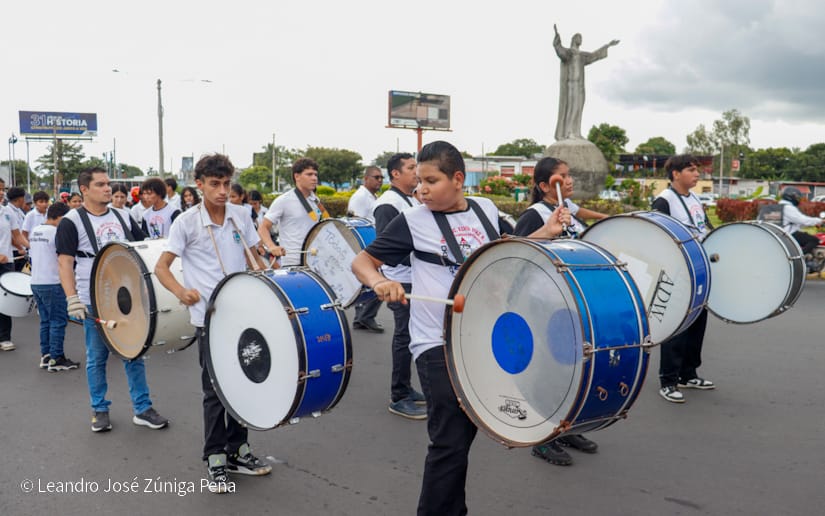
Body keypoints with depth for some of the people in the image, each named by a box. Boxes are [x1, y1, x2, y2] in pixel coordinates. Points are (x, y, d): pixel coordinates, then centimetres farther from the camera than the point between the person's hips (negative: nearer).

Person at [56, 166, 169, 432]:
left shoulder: (123, 216, 8)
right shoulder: (72, 221, -6)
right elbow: (65, 262, -11)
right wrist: (72, 298, -20)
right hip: (94, 301, -4)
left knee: (134, 354, 7)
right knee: (97, 358, 8)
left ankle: (143, 409, 16)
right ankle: (100, 410, 23)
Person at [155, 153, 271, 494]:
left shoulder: (240, 215, 4)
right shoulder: (186, 222, -7)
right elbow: (161, 267, -6)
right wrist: (182, 292, -24)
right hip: (209, 317, -4)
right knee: (215, 390, 3)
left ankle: (237, 451, 27)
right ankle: (215, 459, 18)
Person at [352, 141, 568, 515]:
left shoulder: (486, 209, 4)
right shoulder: (413, 221, -8)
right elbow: (361, 261, -3)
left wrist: (545, 233, 6)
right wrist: (379, 282, -24)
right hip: (438, 345, -5)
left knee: (464, 434, 19)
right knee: (450, 443, -8)